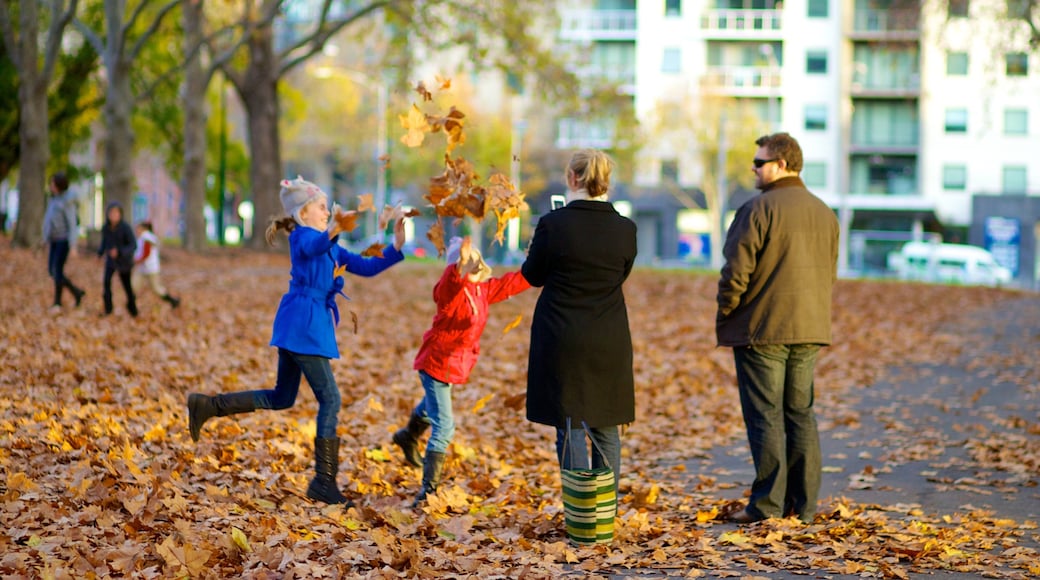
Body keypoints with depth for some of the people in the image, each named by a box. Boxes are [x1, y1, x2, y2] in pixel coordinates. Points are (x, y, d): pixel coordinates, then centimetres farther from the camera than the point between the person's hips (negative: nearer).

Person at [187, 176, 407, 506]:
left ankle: (206, 406, 20)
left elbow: (366, 268, 16)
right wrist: (335, 229, -55)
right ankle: (324, 481, -4)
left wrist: (396, 247, 3)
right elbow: (314, 246, -35)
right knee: (330, 399, -8)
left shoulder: (332, 248, 19)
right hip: (302, 325, -10)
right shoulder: (302, 236, -9)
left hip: (303, 328, 10)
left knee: (281, 398, 16)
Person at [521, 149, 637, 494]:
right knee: (606, 430, 14)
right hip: (609, 344, 3)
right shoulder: (625, 229, -4)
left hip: (561, 342, -3)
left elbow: (533, 276, -1)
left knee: (570, 429, 4)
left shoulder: (553, 224, -13)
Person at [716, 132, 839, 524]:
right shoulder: (824, 213, 12)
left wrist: (723, 316, -1)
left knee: (765, 416, -3)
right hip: (810, 330, 7)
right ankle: (803, 504, 12)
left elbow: (736, 273, -13)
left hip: (762, 329, -7)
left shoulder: (758, 210, -12)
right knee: (800, 414, 11)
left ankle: (767, 504, -3)